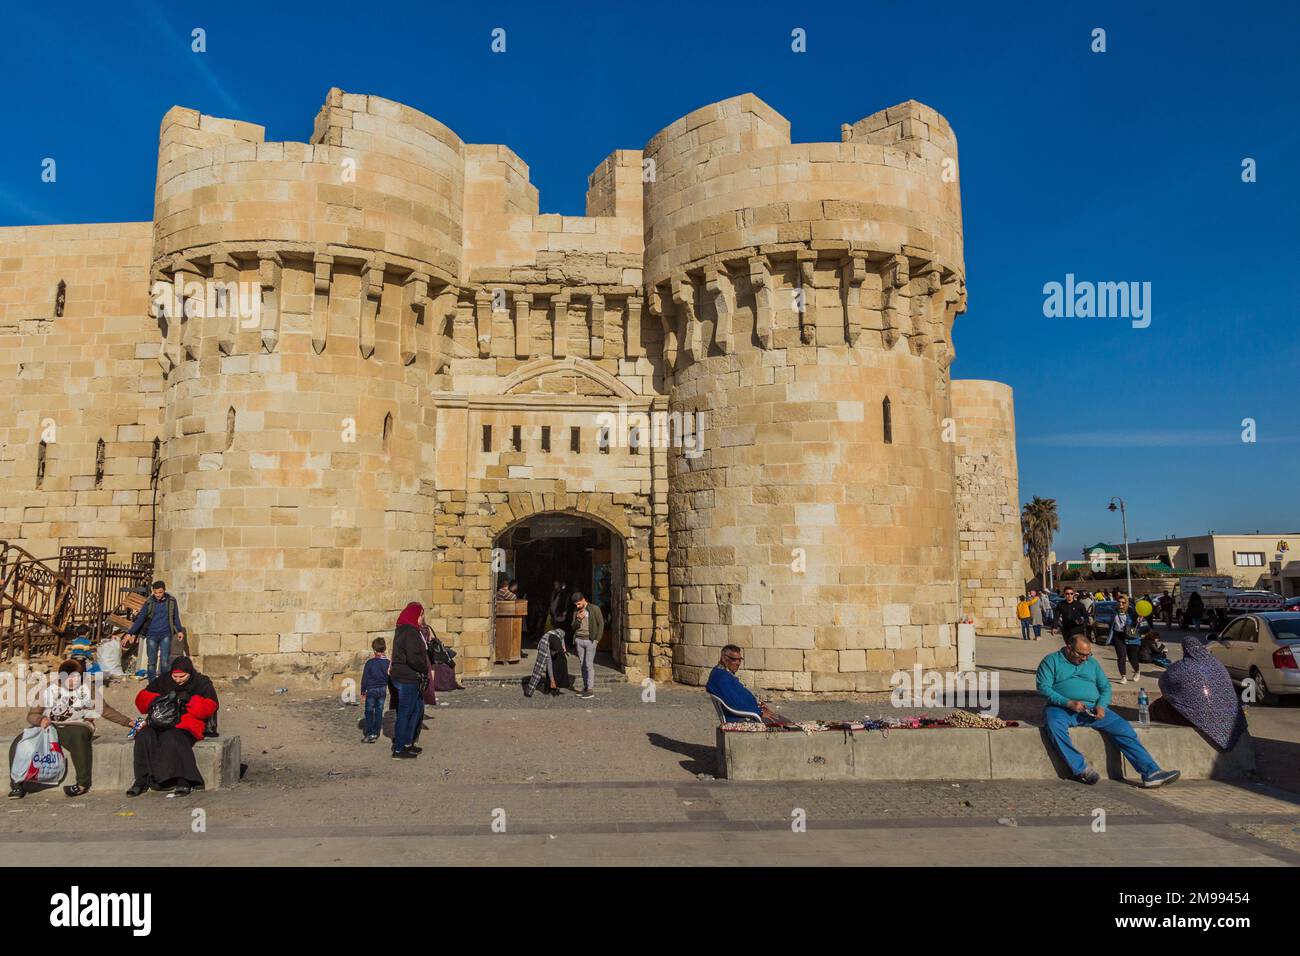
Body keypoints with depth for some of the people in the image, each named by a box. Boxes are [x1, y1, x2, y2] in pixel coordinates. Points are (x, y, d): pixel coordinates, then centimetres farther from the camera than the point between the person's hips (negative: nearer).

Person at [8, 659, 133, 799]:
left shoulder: (87, 690, 9)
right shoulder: (49, 690, 9)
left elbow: (106, 710, 11)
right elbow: (32, 715, 9)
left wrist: (128, 722, 3)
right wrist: (41, 719, -15)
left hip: (76, 726, -3)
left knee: (78, 737, -38)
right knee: (19, 743, -21)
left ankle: (83, 784, -30)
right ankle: (17, 784, -3)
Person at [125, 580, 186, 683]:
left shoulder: (171, 601, 3)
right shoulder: (149, 603, 0)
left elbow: (175, 617, 13)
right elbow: (140, 618, 0)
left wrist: (179, 630, 16)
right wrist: (130, 632, -6)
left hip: (165, 635, 0)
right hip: (152, 635, 0)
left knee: (164, 660, -6)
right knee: (151, 661, 1)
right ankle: (152, 685, 7)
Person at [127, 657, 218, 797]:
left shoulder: (202, 683, 4)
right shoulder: (162, 680, 13)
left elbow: (209, 707, -6)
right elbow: (141, 699, 11)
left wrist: (189, 699, -17)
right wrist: (157, 700, -8)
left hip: (186, 724, -4)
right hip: (161, 722, 4)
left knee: (172, 738, -35)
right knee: (143, 736, -25)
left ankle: (183, 781, -33)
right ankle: (141, 780, -18)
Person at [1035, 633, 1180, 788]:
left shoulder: (1092, 663, 21)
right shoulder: (1052, 661, 5)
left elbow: (1105, 687, 18)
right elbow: (1043, 687, -6)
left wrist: (1101, 705, -4)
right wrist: (1068, 702, -19)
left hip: (1091, 709, 4)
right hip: (1061, 709, -4)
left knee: (1122, 727, -15)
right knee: (1054, 725, -36)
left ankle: (1151, 772, -14)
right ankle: (1081, 769, -29)